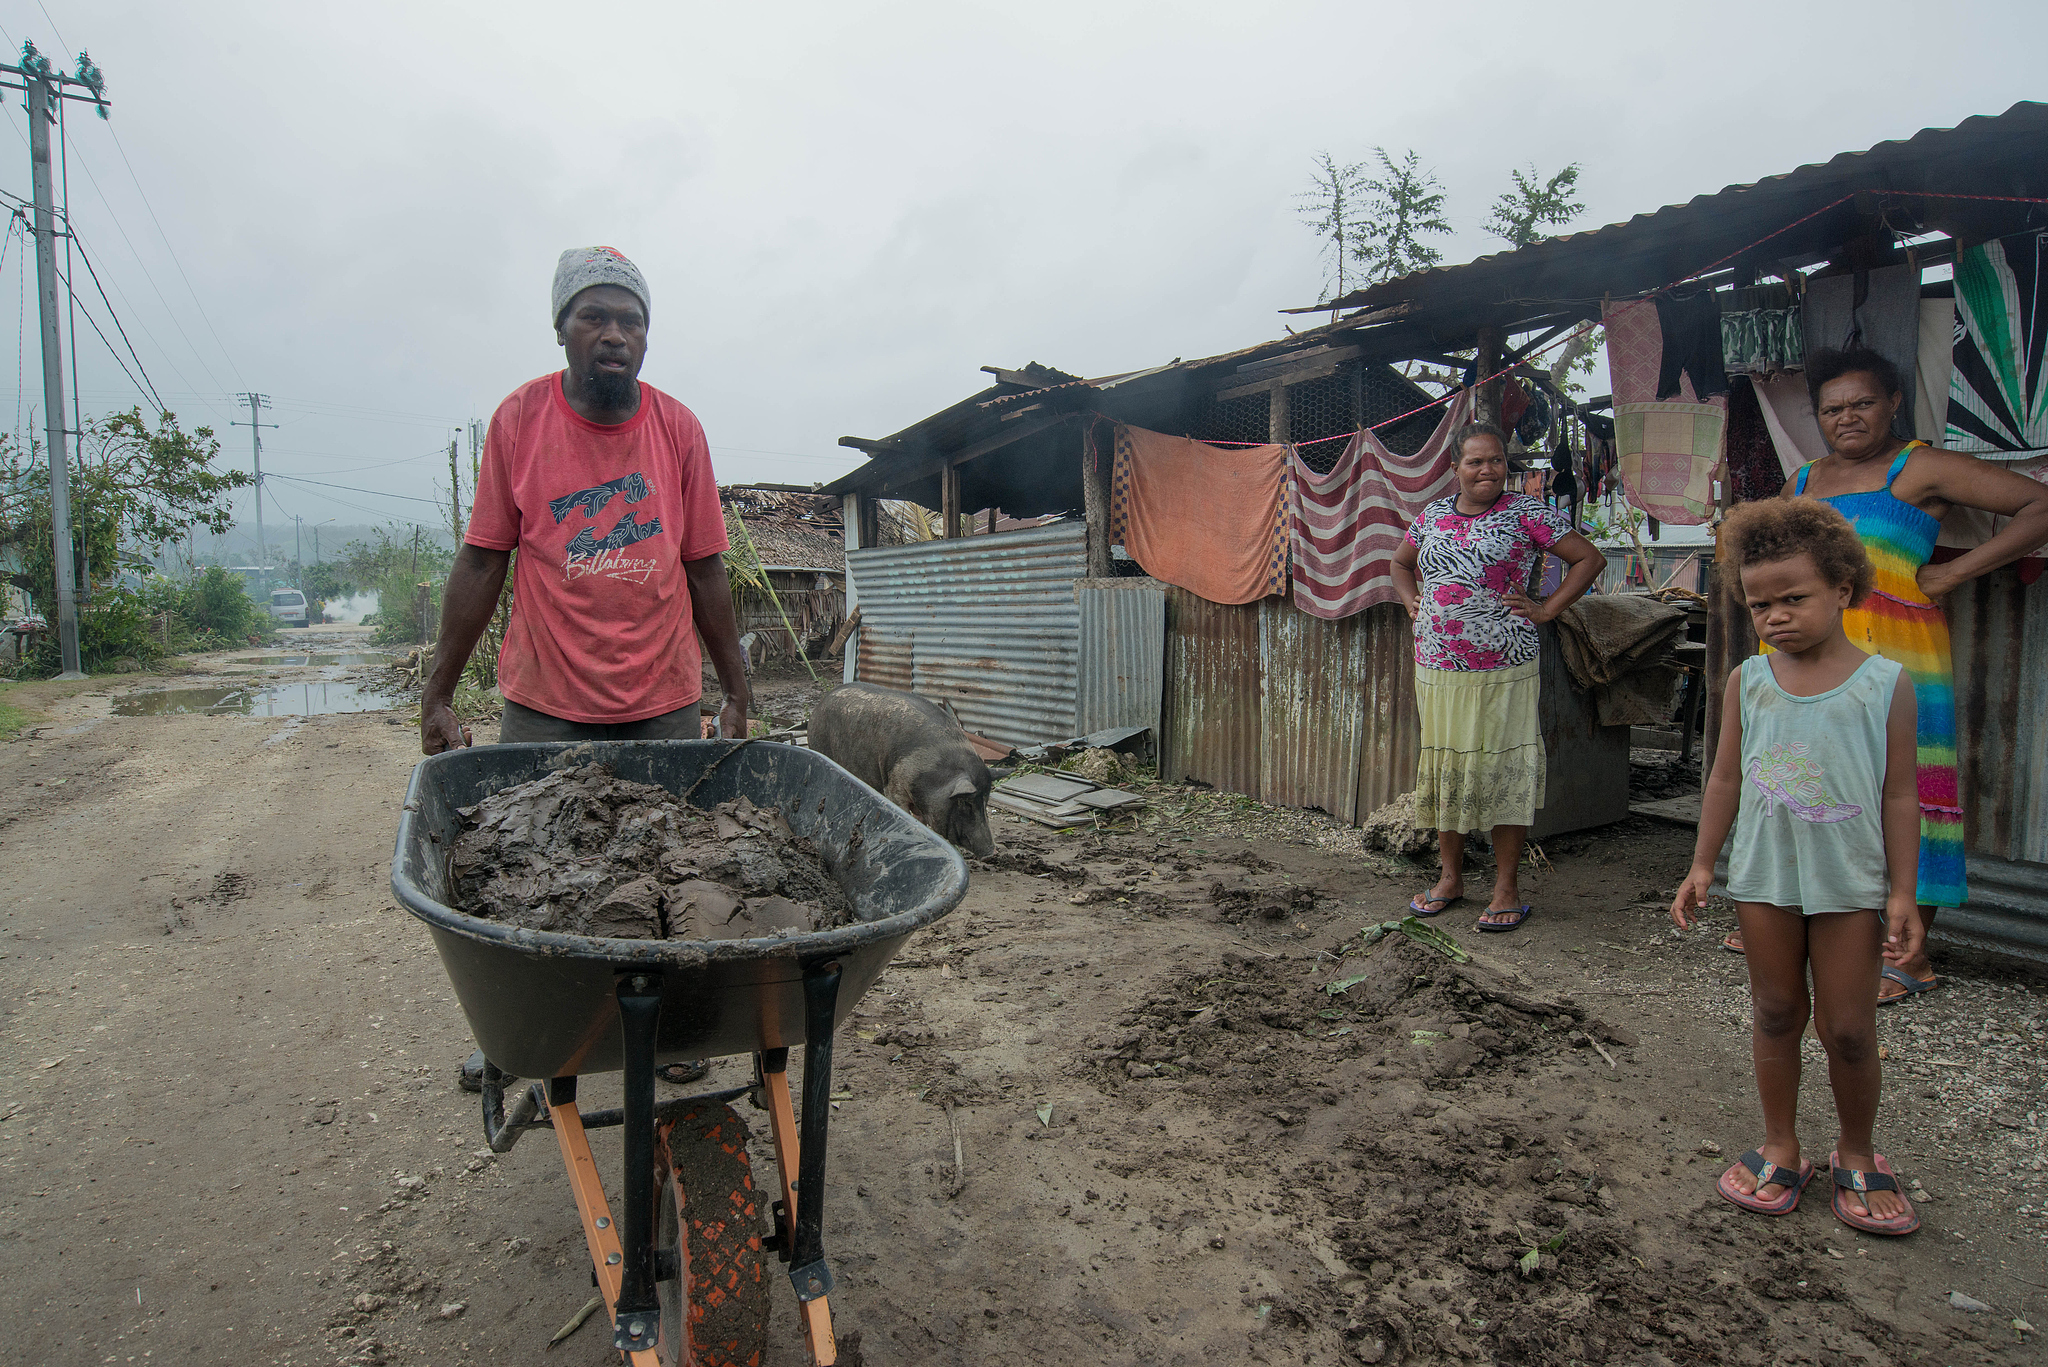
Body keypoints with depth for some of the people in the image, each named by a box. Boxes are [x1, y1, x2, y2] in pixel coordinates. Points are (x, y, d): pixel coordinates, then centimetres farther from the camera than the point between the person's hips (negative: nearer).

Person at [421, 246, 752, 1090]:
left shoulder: (678, 429, 0)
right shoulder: (519, 419, -2)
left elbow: (705, 570, 3)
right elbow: (482, 561, 0)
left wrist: (737, 693, 3)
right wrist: (438, 694, 0)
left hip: (663, 703, 1)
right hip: (544, 703, 0)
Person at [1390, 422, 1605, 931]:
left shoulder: (1526, 513, -2)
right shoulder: (1432, 516, 11)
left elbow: (1590, 558, 2)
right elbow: (1401, 563, 29)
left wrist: (1546, 609, -5)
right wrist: (1413, 603, 13)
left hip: (1502, 670, -4)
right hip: (1437, 669, 4)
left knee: (1501, 770, -2)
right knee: (1441, 767, 9)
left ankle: (1506, 888, 9)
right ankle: (1450, 877, 23)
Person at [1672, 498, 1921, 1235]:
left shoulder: (1884, 683, -4)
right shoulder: (1748, 681, 1)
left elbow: (1900, 795, -2)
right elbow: (1725, 779, 6)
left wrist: (1902, 892, -4)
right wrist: (1703, 864, 4)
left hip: (1849, 882, -2)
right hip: (1764, 876, 2)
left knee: (1848, 1028, 5)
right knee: (1775, 1013, 12)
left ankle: (1857, 1155, 28)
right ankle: (1780, 1146, 27)